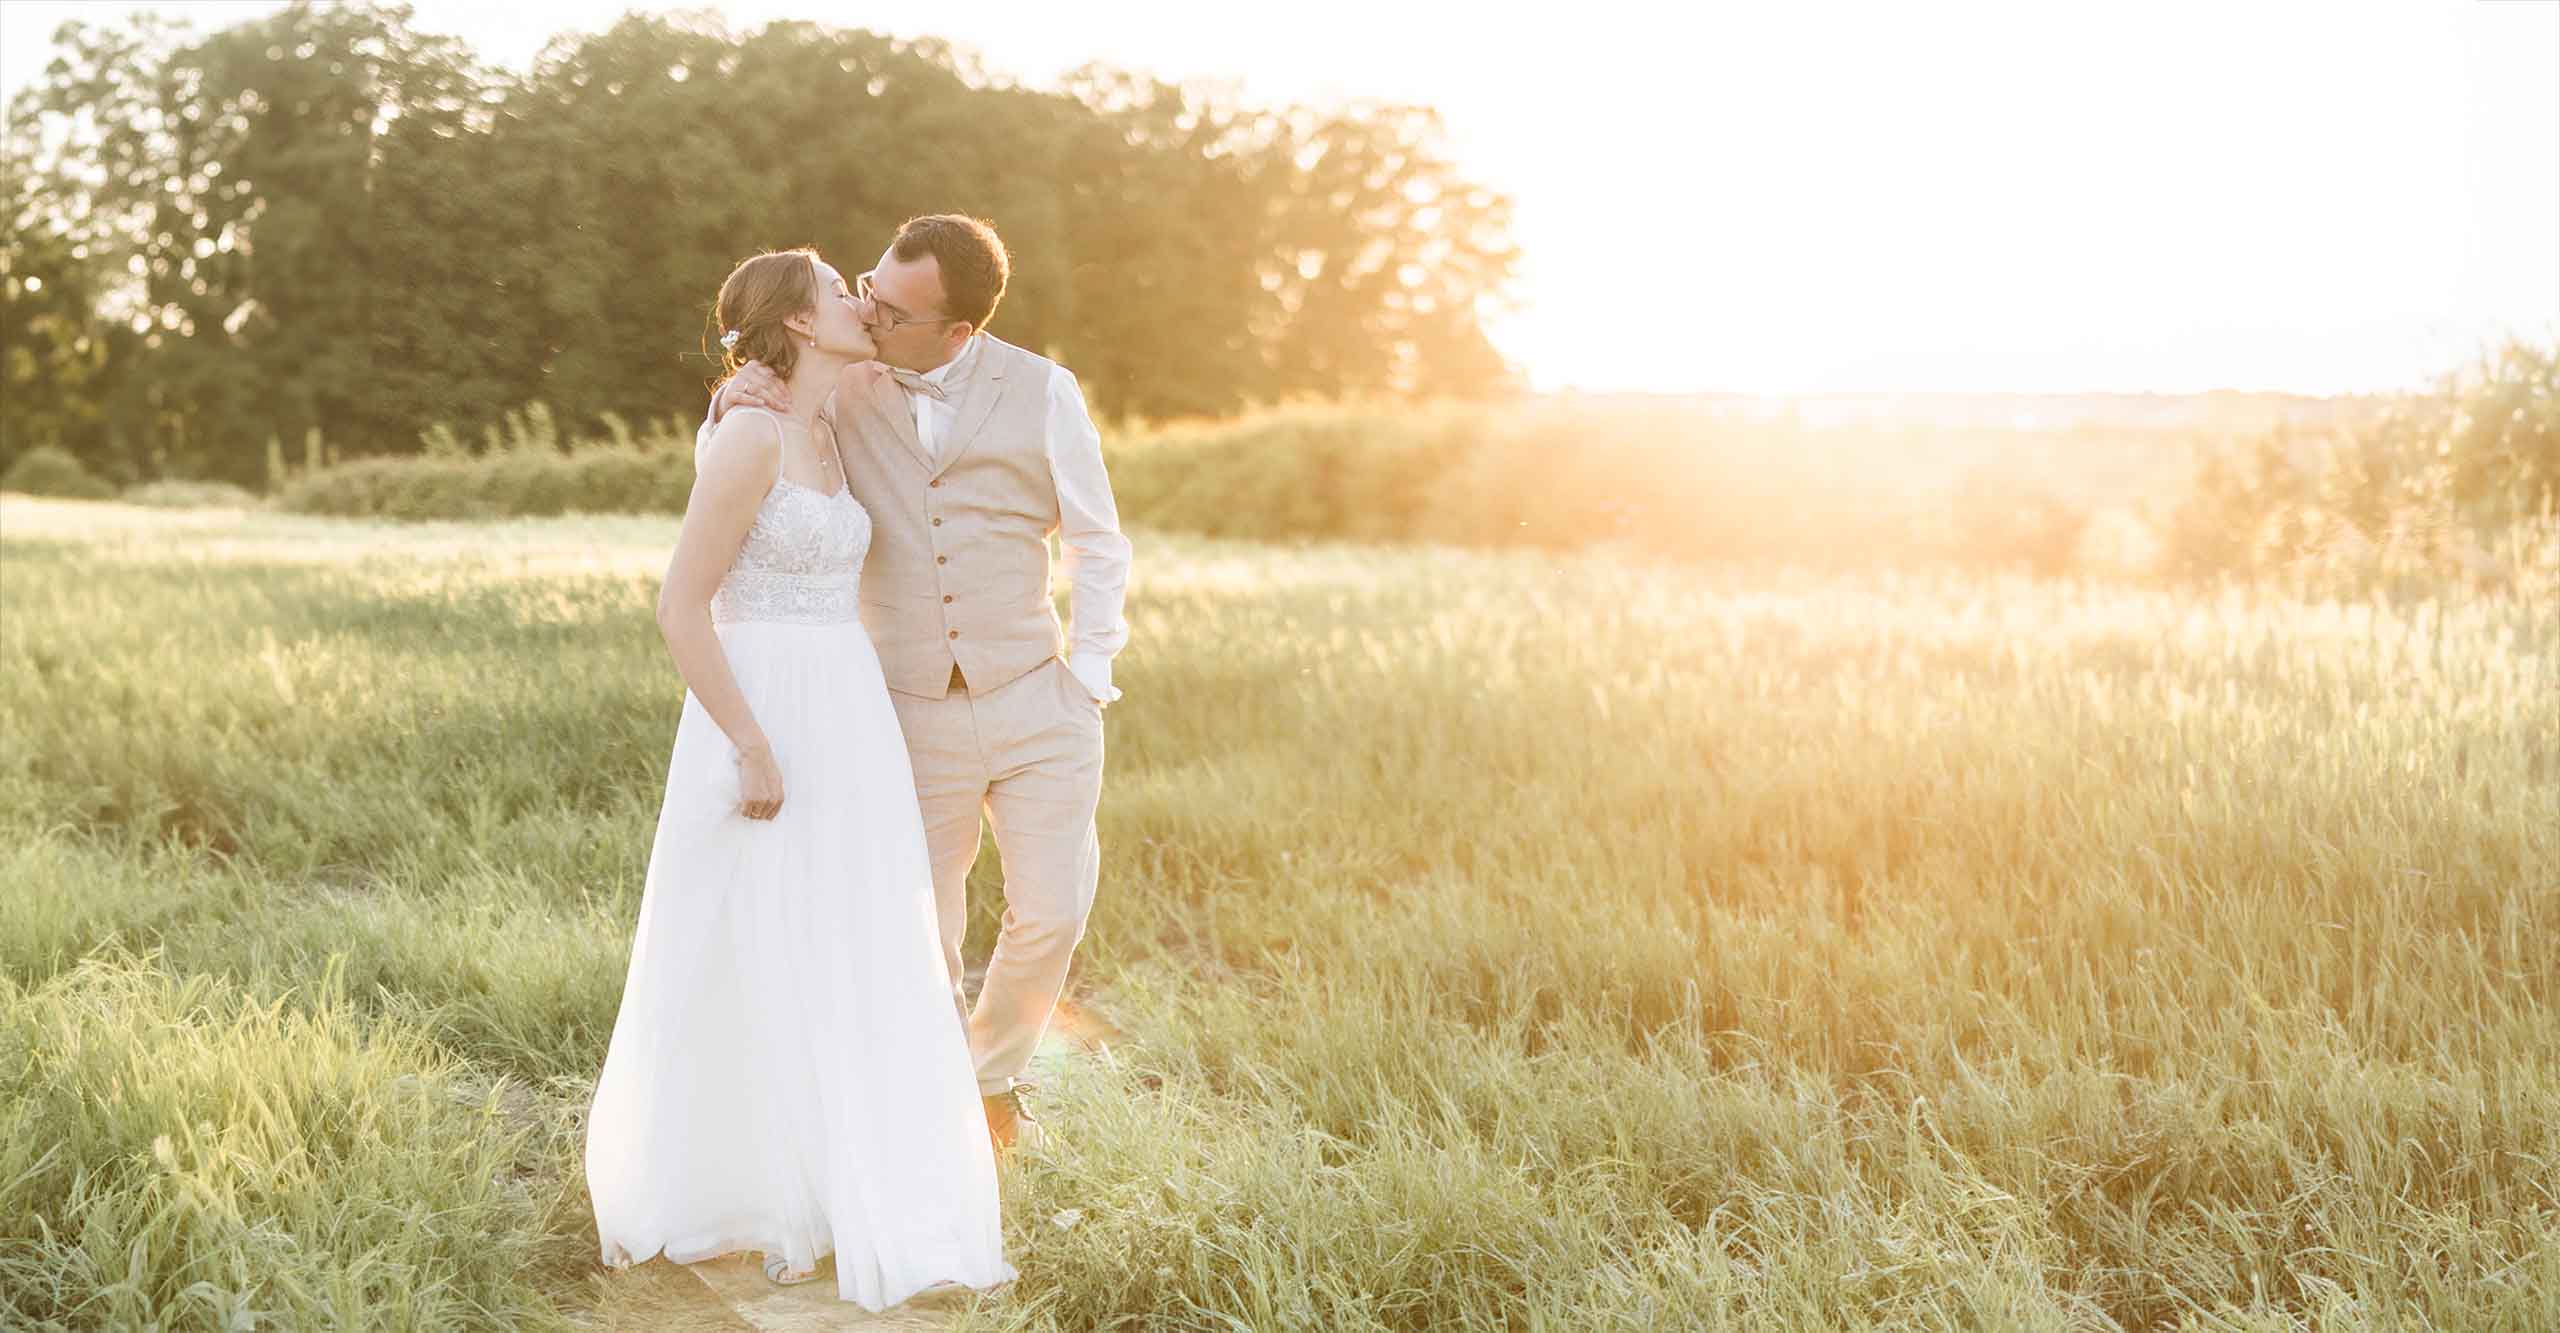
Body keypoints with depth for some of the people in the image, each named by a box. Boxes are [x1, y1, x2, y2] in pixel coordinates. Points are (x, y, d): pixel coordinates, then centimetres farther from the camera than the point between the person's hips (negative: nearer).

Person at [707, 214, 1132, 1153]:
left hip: (1035, 700, 0)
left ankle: (994, 1073, 33)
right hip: (913, 714, 0)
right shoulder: (840, 389, -2)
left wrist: (1087, 680, -3)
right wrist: (731, 405, -14)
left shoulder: (1040, 391, -4)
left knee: (1053, 915, 3)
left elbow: (1098, 546, 3)